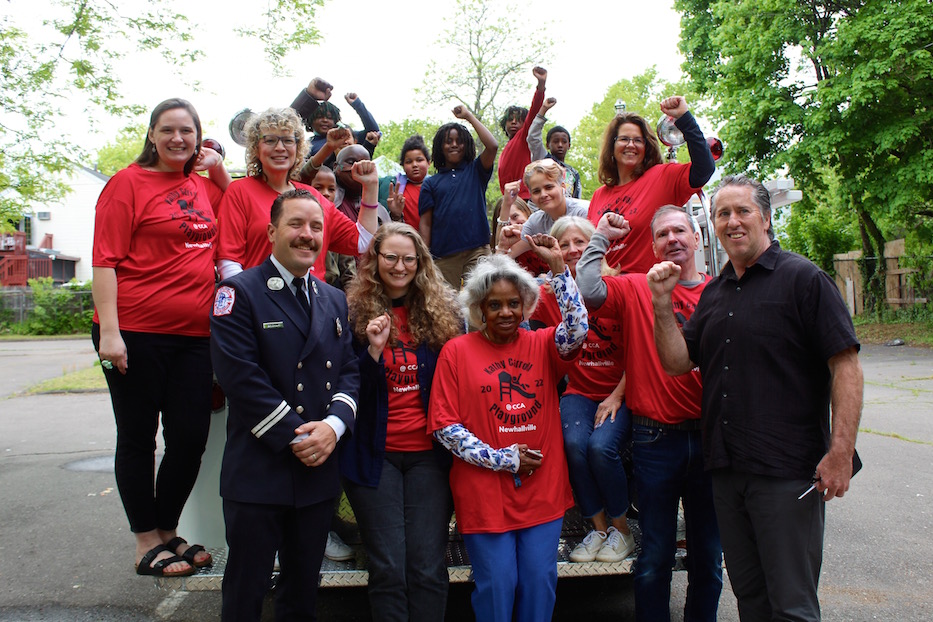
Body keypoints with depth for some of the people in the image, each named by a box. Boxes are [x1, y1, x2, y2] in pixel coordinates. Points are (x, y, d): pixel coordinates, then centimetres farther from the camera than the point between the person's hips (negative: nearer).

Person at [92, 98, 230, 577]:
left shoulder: (201, 185, 13)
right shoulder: (128, 182, -3)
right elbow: (105, 259, -8)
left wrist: (219, 171, 11)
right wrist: (108, 330, -16)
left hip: (194, 335, 6)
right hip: (136, 333, -5)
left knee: (191, 437, 7)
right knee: (137, 437, 7)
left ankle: (168, 532, 27)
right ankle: (147, 543, 21)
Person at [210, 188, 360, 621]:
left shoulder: (334, 300, 14)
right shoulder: (239, 293, -6)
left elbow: (349, 371, 7)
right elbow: (240, 376, -15)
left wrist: (334, 424, -11)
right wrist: (293, 439, -16)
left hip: (319, 469, 5)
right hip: (257, 471, -5)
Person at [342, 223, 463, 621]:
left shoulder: (443, 311, 4)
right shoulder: (354, 312, 0)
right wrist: (373, 348, -17)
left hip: (429, 453, 1)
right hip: (376, 453, -1)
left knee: (428, 568, 2)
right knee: (388, 569, 0)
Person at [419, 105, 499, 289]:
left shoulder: (475, 171, 14)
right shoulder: (430, 183, 14)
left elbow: (492, 146, -4)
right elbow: (425, 223, 8)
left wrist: (469, 116, 4)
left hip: (477, 252, -1)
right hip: (444, 258, 1)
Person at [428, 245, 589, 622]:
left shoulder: (542, 345, 6)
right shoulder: (457, 351, -2)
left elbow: (576, 330, -15)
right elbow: (443, 424, -5)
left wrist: (557, 265, -16)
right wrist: (499, 459, -10)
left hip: (542, 490, 3)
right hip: (484, 494, -2)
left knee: (540, 583, 9)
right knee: (496, 586, 5)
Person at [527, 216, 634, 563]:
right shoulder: (551, 294, 3)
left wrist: (616, 396, -11)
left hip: (620, 393, -2)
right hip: (579, 393, 3)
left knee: (601, 446, -27)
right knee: (573, 443, -26)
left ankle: (621, 529, 1)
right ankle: (598, 528, -3)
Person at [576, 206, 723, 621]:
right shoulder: (636, 289, 2)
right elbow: (589, 290, -16)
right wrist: (601, 235, -4)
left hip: (711, 435, 2)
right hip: (656, 438, -2)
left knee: (709, 552, 15)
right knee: (655, 555, 7)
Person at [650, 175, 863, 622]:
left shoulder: (802, 279, -5)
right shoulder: (714, 293, 14)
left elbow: (846, 365, -11)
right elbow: (677, 361, 11)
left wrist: (840, 452, -17)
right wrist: (662, 302, -2)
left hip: (788, 471, -6)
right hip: (726, 468, 6)